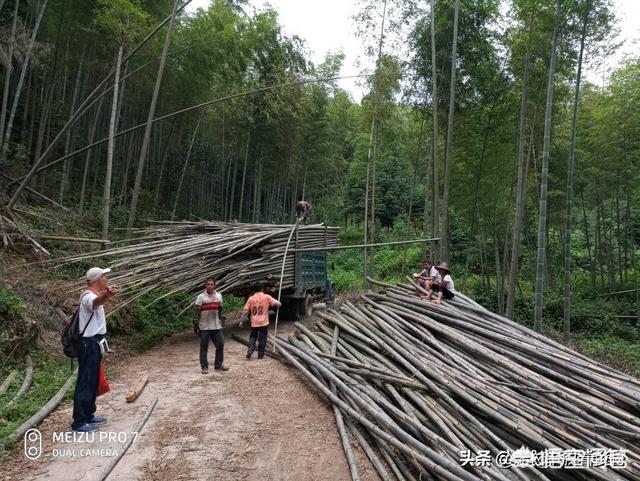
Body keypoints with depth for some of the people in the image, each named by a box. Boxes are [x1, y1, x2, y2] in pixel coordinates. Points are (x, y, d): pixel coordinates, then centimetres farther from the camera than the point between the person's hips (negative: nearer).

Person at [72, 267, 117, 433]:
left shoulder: (94, 294, 12)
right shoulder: (88, 296, -21)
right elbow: (96, 302, -47)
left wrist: (107, 294, 57)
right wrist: (107, 294, -67)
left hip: (94, 344, 11)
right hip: (89, 345, -11)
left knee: (93, 381, 17)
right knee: (85, 383, -5)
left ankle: (88, 415, 27)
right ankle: (79, 422, 2)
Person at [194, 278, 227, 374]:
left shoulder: (219, 295, 7)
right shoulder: (201, 297, -6)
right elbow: (197, 311, -6)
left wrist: (221, 321, 14)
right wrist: (196, 325, -10)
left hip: (216, 326, 4)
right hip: (204, 327, -4)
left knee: (220, 344, 6)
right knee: (204, 347, 4)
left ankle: (218, 365, 19)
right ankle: (204, 367, 15)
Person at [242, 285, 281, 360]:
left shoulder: (251, 298, 1)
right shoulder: (267, 297, -6)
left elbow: (246, 311, 1)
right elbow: (278, 304, -6)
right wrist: (278, 304, 18)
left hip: (254, 323, 2)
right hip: (264, 323, -2)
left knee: (253, 337, 19)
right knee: (262, 339, 9)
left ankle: (249, 351, 4)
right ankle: (261, 355, 14)